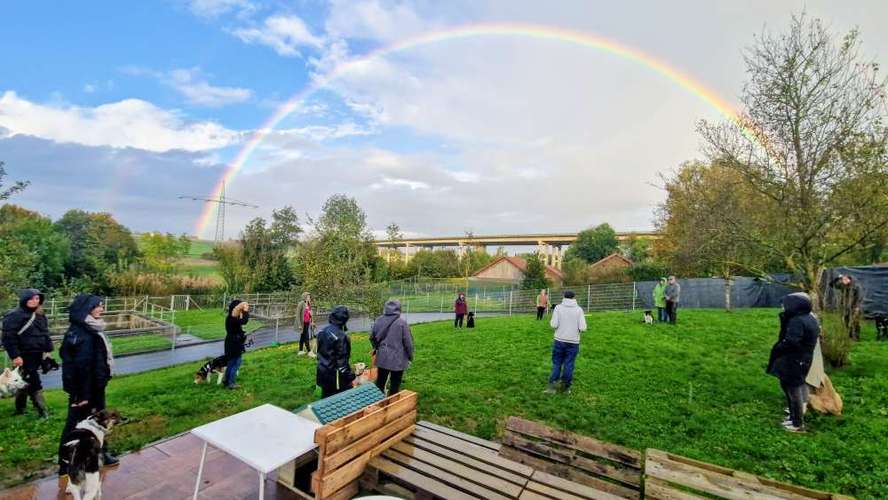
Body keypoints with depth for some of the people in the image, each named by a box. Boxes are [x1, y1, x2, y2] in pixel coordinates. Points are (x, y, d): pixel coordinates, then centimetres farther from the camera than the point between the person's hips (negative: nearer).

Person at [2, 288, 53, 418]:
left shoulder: (40, 316, 12)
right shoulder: (14, 316, -11)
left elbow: (45, 334, 18)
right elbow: (8, 337, -15)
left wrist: (48, 350, 11)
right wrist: (15, 356, -19)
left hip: (37, 355, 7)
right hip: (24, 356, -7)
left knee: (25, 382, 18)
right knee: (34, 383, -7)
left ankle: (20, 409, 30)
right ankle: (42, 410, -2)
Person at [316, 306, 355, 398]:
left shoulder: (322, 331, 2)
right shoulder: (340, 336, -24)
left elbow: (319, 351, 12)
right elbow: (342, 360, -21)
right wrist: (350, 376, -13)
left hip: (323, 372, 9)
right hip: (335, 375, -8)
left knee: (326, 399, 21)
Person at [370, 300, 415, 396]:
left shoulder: (378, 320, -2)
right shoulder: (401, 323, -17)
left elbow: (372, 337, 11)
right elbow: (408, 342, -12)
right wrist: (410, 356, 2)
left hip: (382, 357, 4)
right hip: (397, 359, -4)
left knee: (380, 381, 19)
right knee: (395, 383, 10)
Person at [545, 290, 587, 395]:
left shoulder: (558, 307, -5)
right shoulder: (579, 309, -3)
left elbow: (554, 325, -12)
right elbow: (583, 328, -8)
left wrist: (551, 322, 10)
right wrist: (578, 328, 13)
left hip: (559, 340, 0)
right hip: (573, 342, 0)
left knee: (556, 363, 10)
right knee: (569, 365, 11)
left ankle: (552, 386, 5)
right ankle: (566, 387, 19)